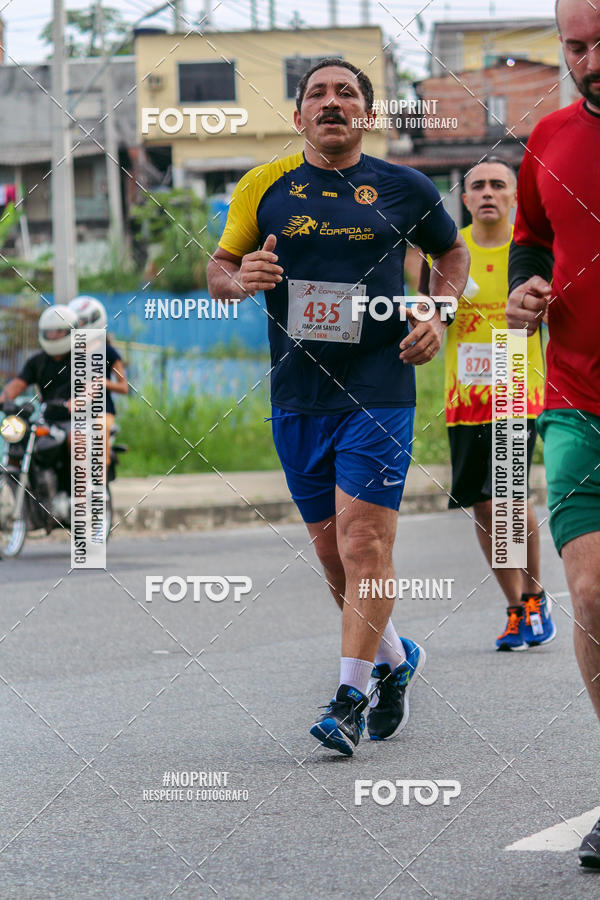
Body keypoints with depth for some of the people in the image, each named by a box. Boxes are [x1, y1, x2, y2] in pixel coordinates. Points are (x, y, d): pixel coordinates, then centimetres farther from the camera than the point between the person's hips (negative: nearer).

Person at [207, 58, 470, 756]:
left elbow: (453, 252, 19)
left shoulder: (404, 189, 3)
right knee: (331, 549, 9)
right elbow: (217, 268, 12)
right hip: (296, 397, 3)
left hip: (379, 391, -3)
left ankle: (351, 696, -11)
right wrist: (239, 279, -11)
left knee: (363, 539, -14)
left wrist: (437, 315, 2)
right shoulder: (263, 187, 5)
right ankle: (394, 660, 31)